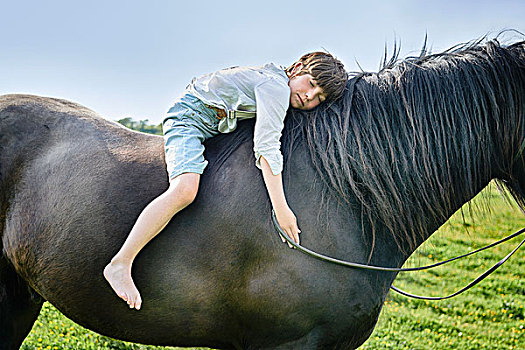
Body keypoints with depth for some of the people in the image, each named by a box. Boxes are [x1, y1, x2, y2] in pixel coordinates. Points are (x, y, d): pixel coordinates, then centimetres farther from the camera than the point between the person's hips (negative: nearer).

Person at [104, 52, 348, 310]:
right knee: (185, 190, -30)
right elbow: (266, 148, -30)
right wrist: (281, 209, -33)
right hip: (189, 117, -11)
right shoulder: (276, 87, -22)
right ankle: (120, 264, -29)